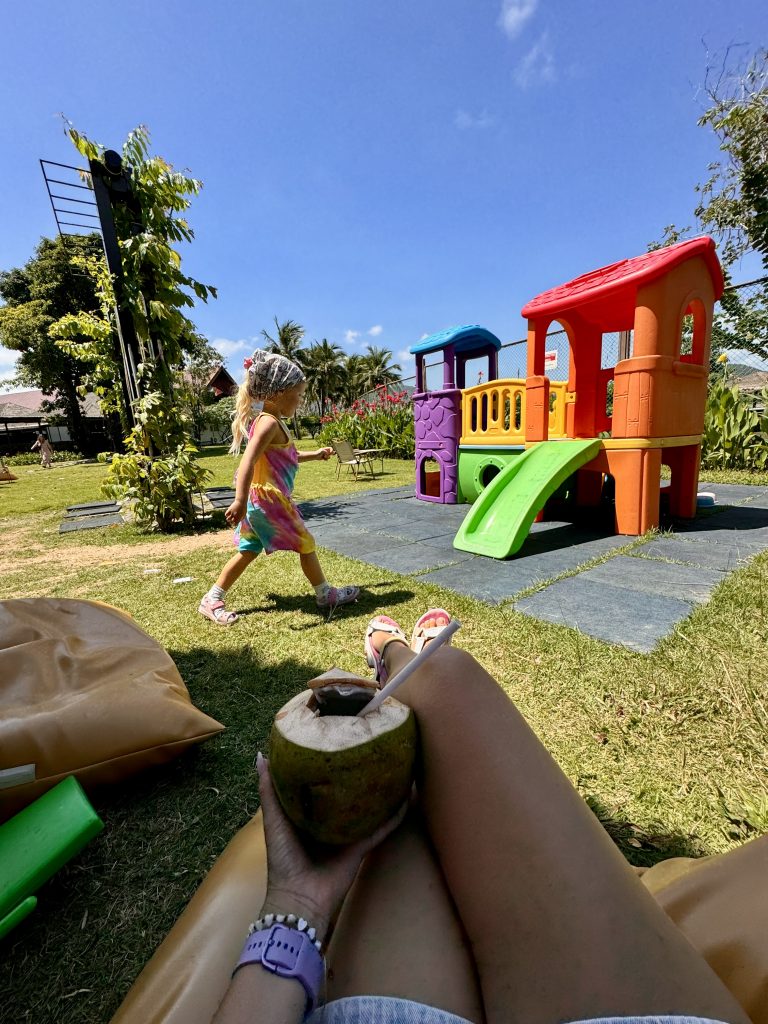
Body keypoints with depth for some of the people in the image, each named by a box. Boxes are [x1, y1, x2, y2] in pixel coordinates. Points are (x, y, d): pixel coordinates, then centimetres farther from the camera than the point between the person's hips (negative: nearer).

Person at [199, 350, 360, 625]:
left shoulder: (267, 421, 14)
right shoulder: (269, 423, -18)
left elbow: (286, 457, 28)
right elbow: (248, 462, -29)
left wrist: (315, 454, 30)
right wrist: (240, 501, -35)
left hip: (260, 500, 10)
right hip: (270, 498, -10)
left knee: (248, 552, 15)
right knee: (306, 544, 6)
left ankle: (212, 600, 21)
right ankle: (326, 595, 22)